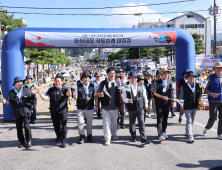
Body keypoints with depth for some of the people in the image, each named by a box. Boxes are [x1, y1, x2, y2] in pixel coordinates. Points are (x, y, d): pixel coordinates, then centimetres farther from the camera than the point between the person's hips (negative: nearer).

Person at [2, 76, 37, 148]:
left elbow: (32, 99, 7)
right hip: (17, 113, 2)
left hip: (25, 112, -2)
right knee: (19, 128, 6)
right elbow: (8, 101, -1)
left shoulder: (27, 90, 5)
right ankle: (22, 142, 22)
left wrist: (33, 94, -13)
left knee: (26, 126, -12)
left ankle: (29, 141, 4)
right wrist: (5, 102, -23)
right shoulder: (11, 92, 6)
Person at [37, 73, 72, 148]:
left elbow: (69, 94, -26)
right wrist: (40, 94, -25)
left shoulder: (64, 89, -5)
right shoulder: (51, 89, 4)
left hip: (62, 111, -3)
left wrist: (69, 90, -47)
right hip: (53, 111, 4)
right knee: (56, 125, 18)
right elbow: (45, 97, -5)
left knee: (64, 125, -11)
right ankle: (58, 136, 41)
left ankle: (63, 141, -5)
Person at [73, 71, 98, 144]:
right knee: (80, 123, -3)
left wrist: (96, 106, 3)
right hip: (80, 109, -1)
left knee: (89, 123, 12)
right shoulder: (78, 86, -3)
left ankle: (89, 136, 28)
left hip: (90, 108, 1)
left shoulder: (93, 86, 0)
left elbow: (95, 96, 6)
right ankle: (82, 136, 16)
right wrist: (75, 97, -22)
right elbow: (75, 98, 2)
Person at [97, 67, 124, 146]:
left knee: (114, 121, 17)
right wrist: (100, 94, -22)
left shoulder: (117, 83, 5)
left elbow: (120, 94, 10)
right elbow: (98, 94, 2)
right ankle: (107, 138, 7)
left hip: (115, 106, 3)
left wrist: (122, 104, 7)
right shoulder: (103, 83, -3)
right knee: (106, 122, -2)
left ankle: (114, 133, 41)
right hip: (105, 107, -2)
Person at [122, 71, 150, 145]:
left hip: (140, 108, 0)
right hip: (131, 108, 0)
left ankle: (143, 139, -10)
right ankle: (133, 137, 31)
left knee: (141, 123, -9)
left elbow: (144, 95, 14)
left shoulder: (141, 85, 4)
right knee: (132, 123, 12)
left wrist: (146, 104, 16)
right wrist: (128, 100, -24)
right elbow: (124, 97, -3)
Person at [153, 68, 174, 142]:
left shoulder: (169, 82, 8)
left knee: (165, 118, 12)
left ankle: (164, 132, 28)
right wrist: (162, 97, -17)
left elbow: (171, 92, 14)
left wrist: (172, 100, 7)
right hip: (159, 103, -4)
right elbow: (154, 92, -6)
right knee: (160, 119, -8)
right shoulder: (158, 83, -6)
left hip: (167, 103, 5)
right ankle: (160, 135, -10)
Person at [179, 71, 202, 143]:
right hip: (187, 107, -5)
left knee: (192, 121, 19)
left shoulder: (197, 85, 6)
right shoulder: (184, 86, -7)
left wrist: (200, 98, -8)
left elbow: (200, 93, 15)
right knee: (189, 121, -8)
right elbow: (181, 97, -4)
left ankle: (187, 132, 40)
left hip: (195, 106, 5)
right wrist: (181, 106, -6)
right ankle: (190, 137, -9)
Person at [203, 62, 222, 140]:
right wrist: (212, 94, -19)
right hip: (213, 101, -3)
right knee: (213, 118, -3)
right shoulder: (211, 78, -4)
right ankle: (207, 128, 27)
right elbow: (206, 89, -2)